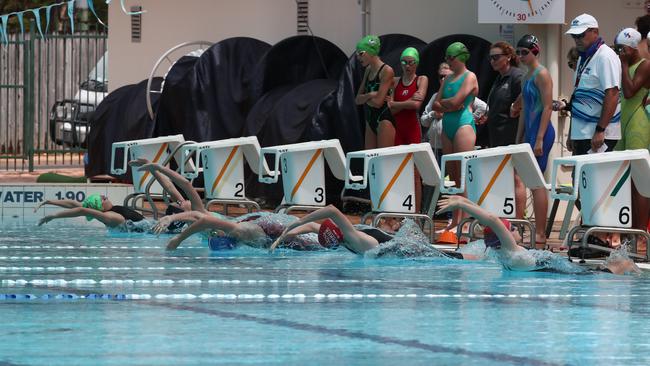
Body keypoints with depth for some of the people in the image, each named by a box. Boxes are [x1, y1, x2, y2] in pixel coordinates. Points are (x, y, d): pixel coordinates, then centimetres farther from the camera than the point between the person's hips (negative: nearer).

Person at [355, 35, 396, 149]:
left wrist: (365, 98, 0)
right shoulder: (368, 70, 12)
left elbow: (378, 102, -18)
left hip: (384, 119, -8)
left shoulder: (386, 71, -12)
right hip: (370, 119, 8)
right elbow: (358, 100, 11)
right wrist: (369, 95, -9)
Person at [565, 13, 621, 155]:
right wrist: (572, 134, 19)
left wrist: (600, 131, -23)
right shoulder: (583, 59, 18)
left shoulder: (605, 57, -11)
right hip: (581, 133, 9)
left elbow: (612, 95, -19)